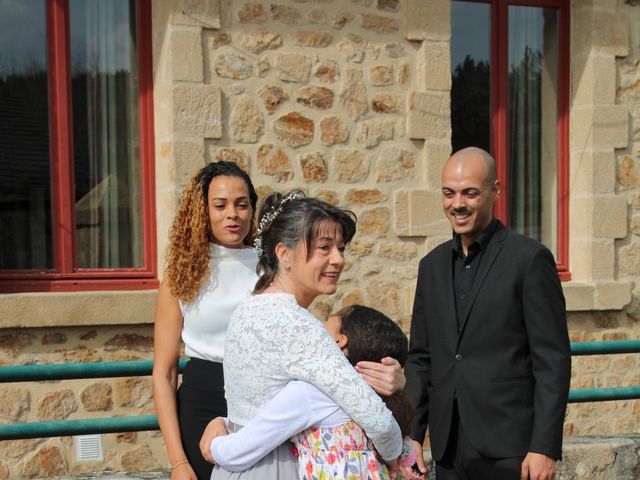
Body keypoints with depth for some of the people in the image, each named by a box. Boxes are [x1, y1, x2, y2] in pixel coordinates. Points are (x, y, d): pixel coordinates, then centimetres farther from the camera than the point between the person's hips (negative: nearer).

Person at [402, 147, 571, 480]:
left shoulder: (529, 258, -5)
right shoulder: (432, 265, 11)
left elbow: (553, 361, -8)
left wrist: (545, 447, -13)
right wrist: (412, 435, 6)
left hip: (509, 452, -5)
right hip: (448, 451, 5)